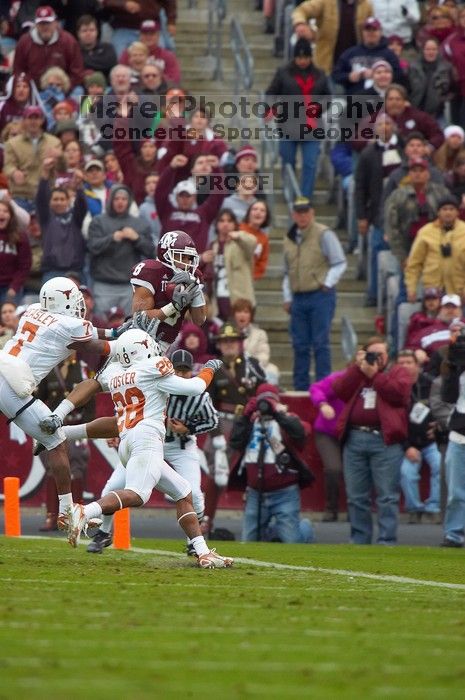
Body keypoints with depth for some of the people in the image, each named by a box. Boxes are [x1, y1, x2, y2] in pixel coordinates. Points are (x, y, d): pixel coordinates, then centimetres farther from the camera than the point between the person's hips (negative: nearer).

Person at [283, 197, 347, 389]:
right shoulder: (290, 239, 14)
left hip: (320, 296, -6)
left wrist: (326, 284, -11)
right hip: (298, 298, 6)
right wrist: (287, 298, 15)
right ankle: (301, 388, 12)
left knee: (320, 344, -7)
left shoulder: (324, 235, -4)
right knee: (300, 345, 7)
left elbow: (340, 263, -4)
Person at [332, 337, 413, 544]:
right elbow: (339, 390, 3)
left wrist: (374, 374, -4)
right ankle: (359, 539, 13)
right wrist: (358, 367, -1)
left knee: (387, 496, -6)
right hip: (354, 439, 4)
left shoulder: (398, 372, 12)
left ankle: (387, 540, -6)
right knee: (356, 496, 6)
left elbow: (399, 392, -8)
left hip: (385, 441, -4)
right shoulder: (355, 373, 21)